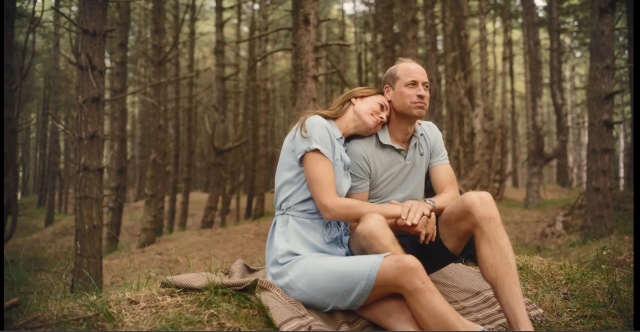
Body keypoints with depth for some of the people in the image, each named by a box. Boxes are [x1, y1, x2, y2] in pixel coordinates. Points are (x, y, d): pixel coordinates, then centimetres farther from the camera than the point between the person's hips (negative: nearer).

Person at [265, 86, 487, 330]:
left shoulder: (342, 147, 25)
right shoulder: (316, 126, -2)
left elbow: (353, 212, 13)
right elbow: (329, 206, -12)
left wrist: (412, 210, -6)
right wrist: (401, 209, -4)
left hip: (333, 257, 7)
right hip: (299, 262, -7)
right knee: (406, 269, -32)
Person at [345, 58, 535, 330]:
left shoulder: (430, 134, 6)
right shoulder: (360, 149, -12)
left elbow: (451, 194, -2)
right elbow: (355, 224, -10)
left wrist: (426, 206, -25)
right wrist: (397, 222, -29)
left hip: (418, 240, 5)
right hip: (377, 248, -4)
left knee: (478, 202, -21)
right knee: (371, 226, -40)